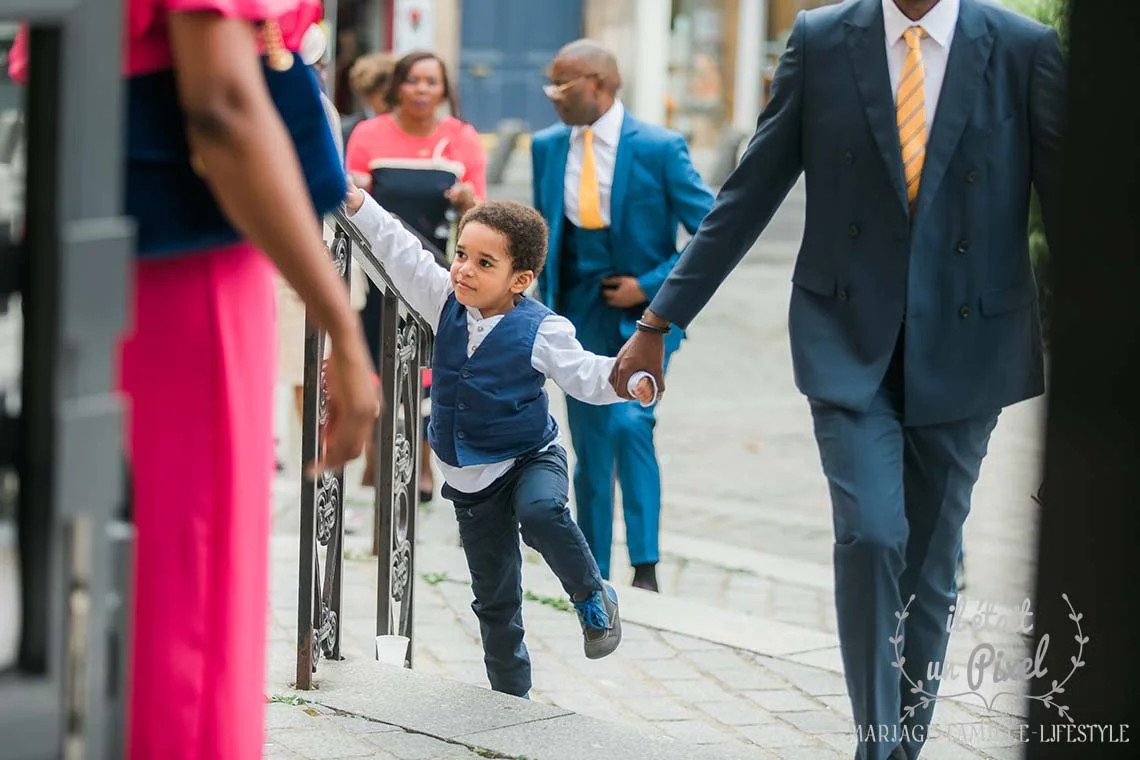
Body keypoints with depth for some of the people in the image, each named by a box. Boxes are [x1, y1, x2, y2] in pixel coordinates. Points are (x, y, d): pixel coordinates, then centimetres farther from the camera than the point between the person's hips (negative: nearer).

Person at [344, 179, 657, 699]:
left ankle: (592, 597, -12)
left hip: (531, 458, -4)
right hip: (469, 477, 4)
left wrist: (632, 378, -35)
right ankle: (510, 694, 25)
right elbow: (400, 253, -3)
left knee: (541, 511, -39)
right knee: (494, 596, 10)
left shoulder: (540, 330, -16)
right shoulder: (445, 304, -5)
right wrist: (355, 201, -8)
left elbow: (584, 376, -17)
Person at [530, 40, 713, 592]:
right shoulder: (548, 147, 4)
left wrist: (651, 287, -13)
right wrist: (546, 305, 10)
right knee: (590, 452, 7)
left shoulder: (659, 148, -11)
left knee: (629, 422, -24)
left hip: (642, 314, -4)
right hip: (579, 314, 5)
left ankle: (645, 567, -17)